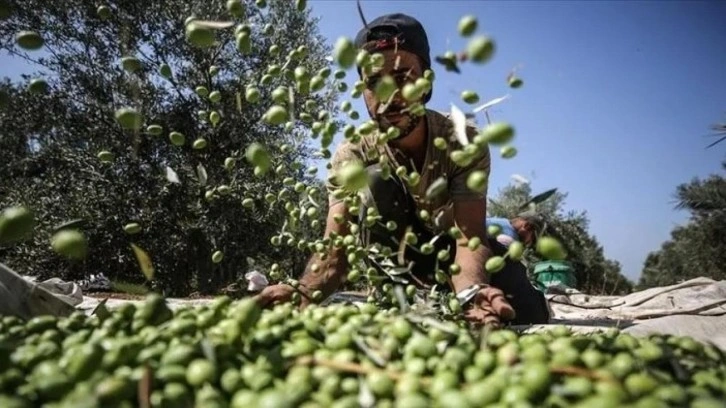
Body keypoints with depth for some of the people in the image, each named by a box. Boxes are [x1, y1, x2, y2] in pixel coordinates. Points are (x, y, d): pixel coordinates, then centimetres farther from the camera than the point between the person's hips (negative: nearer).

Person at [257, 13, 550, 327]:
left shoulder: (465, 142, -25)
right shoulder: (351, 155, -23)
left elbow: (470, 236, -35)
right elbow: (335, 245, -33)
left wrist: (471, 291, -59)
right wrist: (304, 290, -57)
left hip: (452, 249, 1)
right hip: (395, 255, 0)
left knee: (526, 314, -23)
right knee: (376, 182, -30)